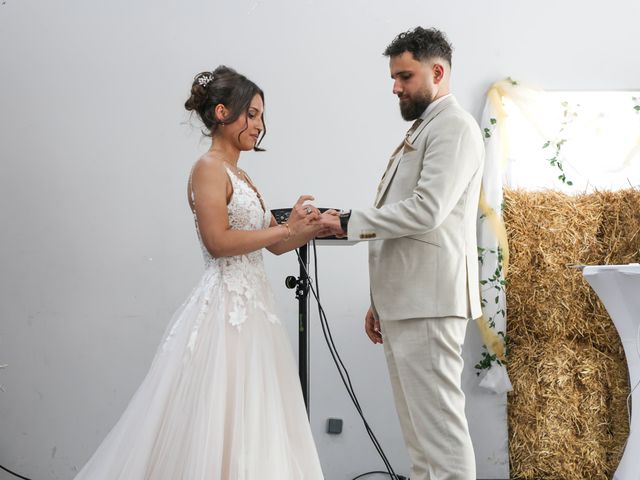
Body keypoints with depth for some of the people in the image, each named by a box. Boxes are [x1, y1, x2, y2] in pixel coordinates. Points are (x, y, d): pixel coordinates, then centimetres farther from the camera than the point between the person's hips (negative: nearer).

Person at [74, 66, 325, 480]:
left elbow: (273, 244, 18)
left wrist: (318, 227, 4)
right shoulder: (209, 168, -8)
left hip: (251, 307, 9)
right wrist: (285, 228, -14)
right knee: (220, 423, -5)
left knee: (251, 425, 9)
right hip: (226, 309, -9)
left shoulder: (238, 174, 18)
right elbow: (218, 241, -20)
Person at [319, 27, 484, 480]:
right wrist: (380, 301, 22)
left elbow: (427, 209, -19)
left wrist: (350, 222, -11)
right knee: (418, 426, 11)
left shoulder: (454, 126, -7)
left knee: (438, 423, -8)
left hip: (429, 301, -10)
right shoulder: (419, 131, 22)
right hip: (404, 302, 10)